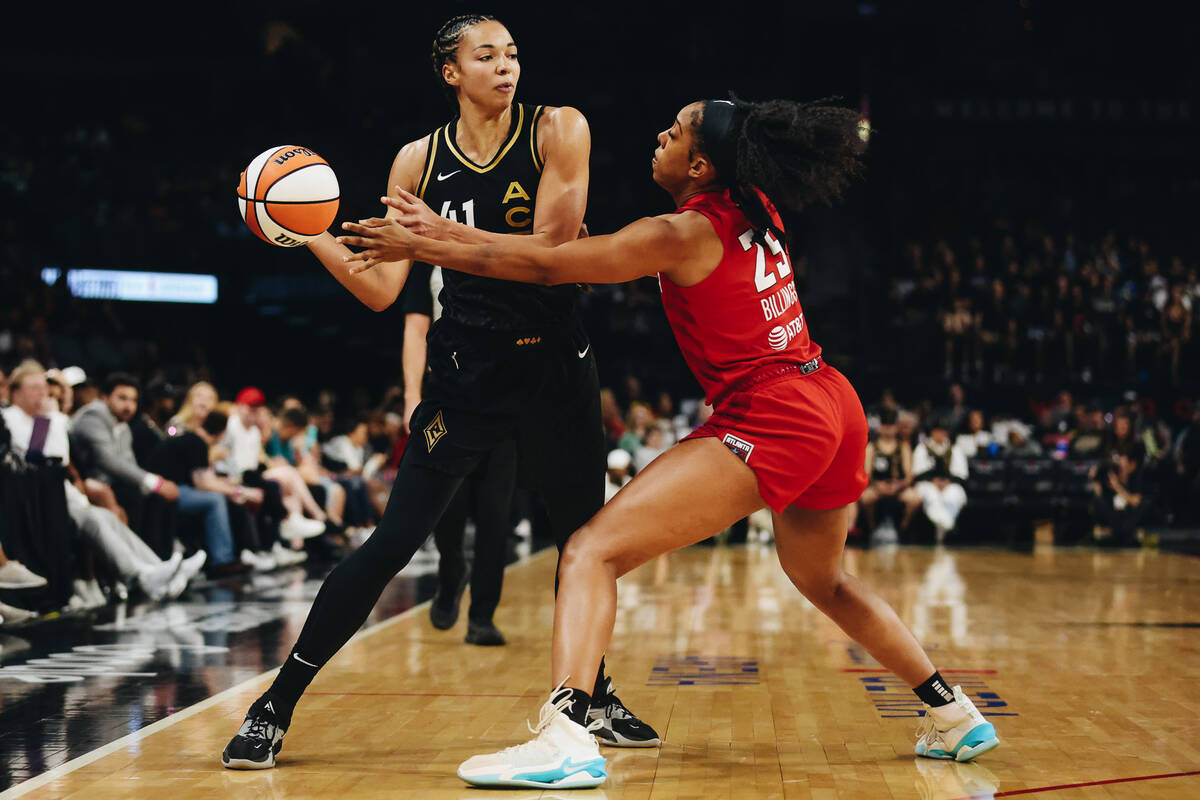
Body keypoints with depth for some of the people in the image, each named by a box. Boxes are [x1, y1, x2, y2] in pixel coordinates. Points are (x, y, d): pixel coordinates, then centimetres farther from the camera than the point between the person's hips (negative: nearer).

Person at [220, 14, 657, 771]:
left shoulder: (558, 131, -4)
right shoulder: (420, 160, 1)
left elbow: (551, 250, -14)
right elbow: (382, 289, -1)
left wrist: (448, 233, -22)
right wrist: (309, 232, -12)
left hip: (555, 366, 1)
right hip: (468, 372, -1)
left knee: (585, 532, 14)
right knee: (394, 541, -8)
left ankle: (593, 692, 37)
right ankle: (275, 707, -2)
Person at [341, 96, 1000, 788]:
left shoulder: (683, 234, -10)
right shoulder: (757, 211, 11)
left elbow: (543, 266, -8)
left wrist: (419, 248, 0)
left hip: (768, 418, -9)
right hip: (834, 405, 9)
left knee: (592, 551, -12)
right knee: (824, 581, 33)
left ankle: (568, 736, -31)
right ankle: (957, 716, 39)